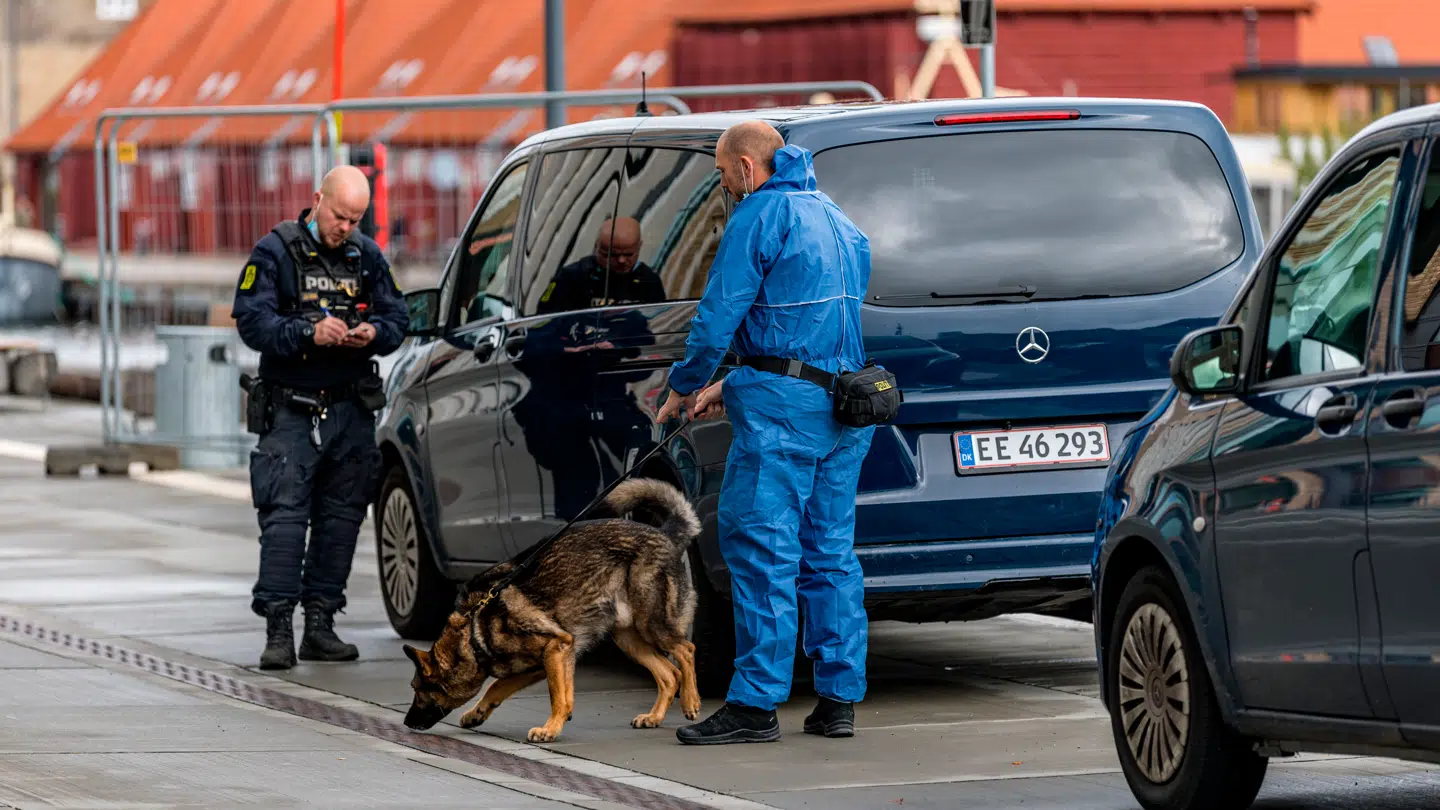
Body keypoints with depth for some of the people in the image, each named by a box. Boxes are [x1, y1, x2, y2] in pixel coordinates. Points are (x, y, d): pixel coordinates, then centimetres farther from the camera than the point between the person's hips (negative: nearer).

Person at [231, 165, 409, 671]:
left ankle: (320, 625, 13)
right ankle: (278, 631, -12)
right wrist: (308, 332, -25)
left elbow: (398, 319, 12)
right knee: (285, 516, -11)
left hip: (352, 410, 5)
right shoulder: (276, 252, -3)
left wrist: (374, 333, -11)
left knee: (342, 518, 6)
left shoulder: (367, 255, 11)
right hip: (292, 409, -5)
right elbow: (251, 321, -11)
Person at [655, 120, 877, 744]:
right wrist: (729, 388, 23)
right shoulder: (836, 220, 21)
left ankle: (756, 704, -9)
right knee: (831, 553, 11)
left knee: (761, 550, -7)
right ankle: (838, 699, 11)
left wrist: (683, 389, 6)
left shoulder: (760, 217, -7)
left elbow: (719, 314, -10)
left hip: (782, 409, -9)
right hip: (844, 410, 9)